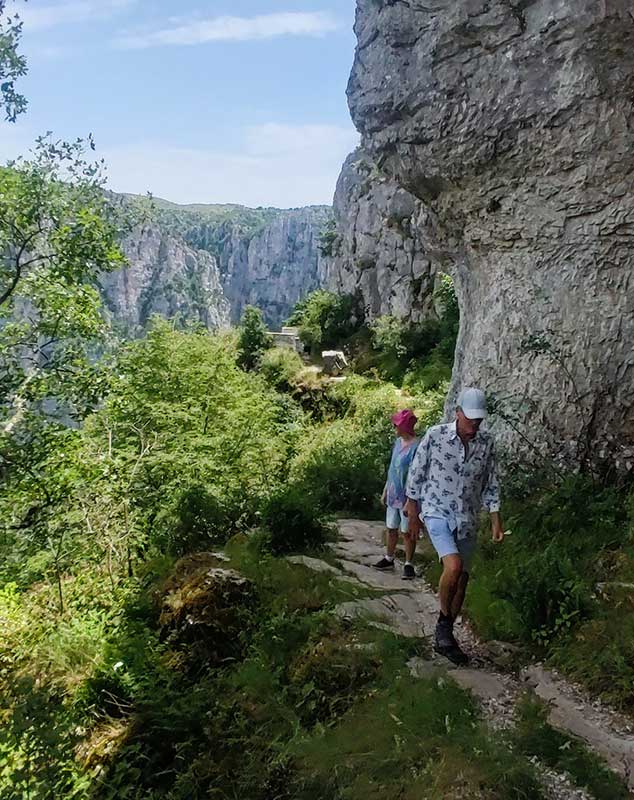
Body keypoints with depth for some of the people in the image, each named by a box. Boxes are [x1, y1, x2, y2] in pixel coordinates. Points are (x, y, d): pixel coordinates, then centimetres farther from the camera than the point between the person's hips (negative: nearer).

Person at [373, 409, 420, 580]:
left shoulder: (416, 446, -19)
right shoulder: (398, 442, 6)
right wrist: (385, 491, 18)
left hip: (406, 497, -8)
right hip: (393, 495, 8)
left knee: (407, 532, 5)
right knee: (391, 528, 17)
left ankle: (409, 564, 19)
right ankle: (389, 559, 32)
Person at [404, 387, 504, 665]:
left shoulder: (487, 442, -2)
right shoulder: (435, 435, -12)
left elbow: (490, 484, 7)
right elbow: (416, 473, -2)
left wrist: (496, 520, 3)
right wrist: (413, 512, 3)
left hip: (468, 519, 4)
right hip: (437, 512, -4)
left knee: (462, 580, 8)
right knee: (454, 566, -25)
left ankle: (443, 637, 25)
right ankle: (444, 623, -1)